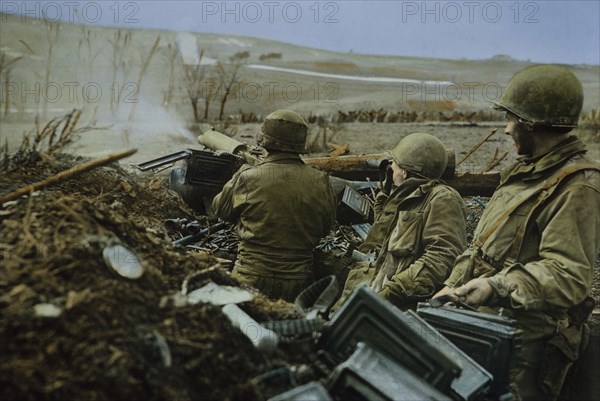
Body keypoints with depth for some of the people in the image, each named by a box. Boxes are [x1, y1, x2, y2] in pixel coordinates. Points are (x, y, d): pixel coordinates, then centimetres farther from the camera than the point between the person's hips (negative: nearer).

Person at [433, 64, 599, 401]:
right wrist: (453, 287, 11)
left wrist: (497, 287, -31)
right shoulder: (526, 171, 14)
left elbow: (568, 275, -23)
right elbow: (483, 244, 18)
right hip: (486, 323, 9)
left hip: (528, 344, -9)